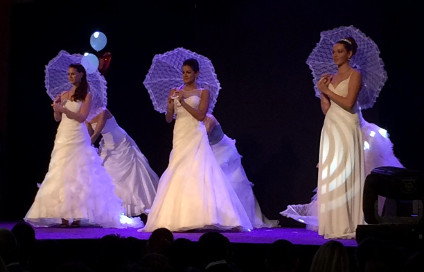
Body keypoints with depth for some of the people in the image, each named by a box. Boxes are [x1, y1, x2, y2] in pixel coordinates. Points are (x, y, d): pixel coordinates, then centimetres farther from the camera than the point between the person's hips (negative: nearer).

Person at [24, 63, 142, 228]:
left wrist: (63, 108, -14)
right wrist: (56, 107, -4)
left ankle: (78, 216, -8)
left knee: (77, 175, -8)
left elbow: (82, 117, -9)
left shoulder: (86, 95, 0)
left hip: (77, 138, -5)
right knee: (61, 175, -2)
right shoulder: (64, 95, 14)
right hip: (63, 136, 5)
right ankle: (64, 216, -4)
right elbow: (57, 118, 14)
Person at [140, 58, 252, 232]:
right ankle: (179, 219, -1)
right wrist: (170, 105, -9)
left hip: (195, 136, -4)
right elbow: (168, 118, 10)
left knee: (196, 173, -13)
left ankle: (200, 218, -13)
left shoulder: (203, 92, 4)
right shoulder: (175, 91, 14)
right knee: (178, 175, -2)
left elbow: (200, 115, -8)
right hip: (179, 135, 4)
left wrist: (183, 102, -14)